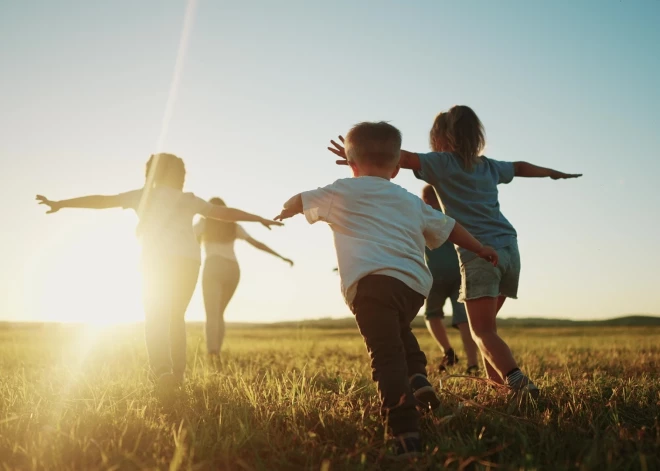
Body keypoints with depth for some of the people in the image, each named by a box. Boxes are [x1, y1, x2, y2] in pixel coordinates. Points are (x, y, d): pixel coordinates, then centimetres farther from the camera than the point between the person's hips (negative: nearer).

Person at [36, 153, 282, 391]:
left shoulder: (144, 195, 17)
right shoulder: (188, 199, 23)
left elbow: (101, 200, 13)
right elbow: (225, 212, 23)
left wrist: (60, 204, 15)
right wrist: (260, 219, 31)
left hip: (158, 260, -2)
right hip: (188, 260, 3)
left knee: (156, 317, 1)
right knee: (175, 316, 16)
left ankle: (161, 370, -19)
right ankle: (177, 371, 9)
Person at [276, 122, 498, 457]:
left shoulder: (342, 191, 17)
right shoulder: (411, 201, 27)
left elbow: (297, 203, 26)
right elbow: (447, 227, 34)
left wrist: (285, 212, 50)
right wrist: (480, 249, 47)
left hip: (373, 281, -5)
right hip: (415, 284, 5)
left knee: (386, 354, -12)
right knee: (398, 331, 34)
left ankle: (406, 435, -23)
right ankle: (418, 377, 14)